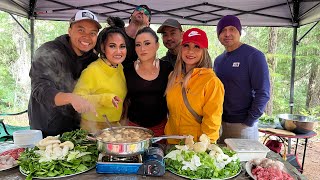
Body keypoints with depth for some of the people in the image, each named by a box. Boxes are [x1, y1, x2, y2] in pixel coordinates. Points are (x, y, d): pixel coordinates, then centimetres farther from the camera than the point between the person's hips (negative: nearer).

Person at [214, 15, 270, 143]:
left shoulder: (253, 56, -10)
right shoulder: (218, 60, 9)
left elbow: (263, 93, -14)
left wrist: (249, 122, -15)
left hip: (242, 125, -6)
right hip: (219, 123, 6)